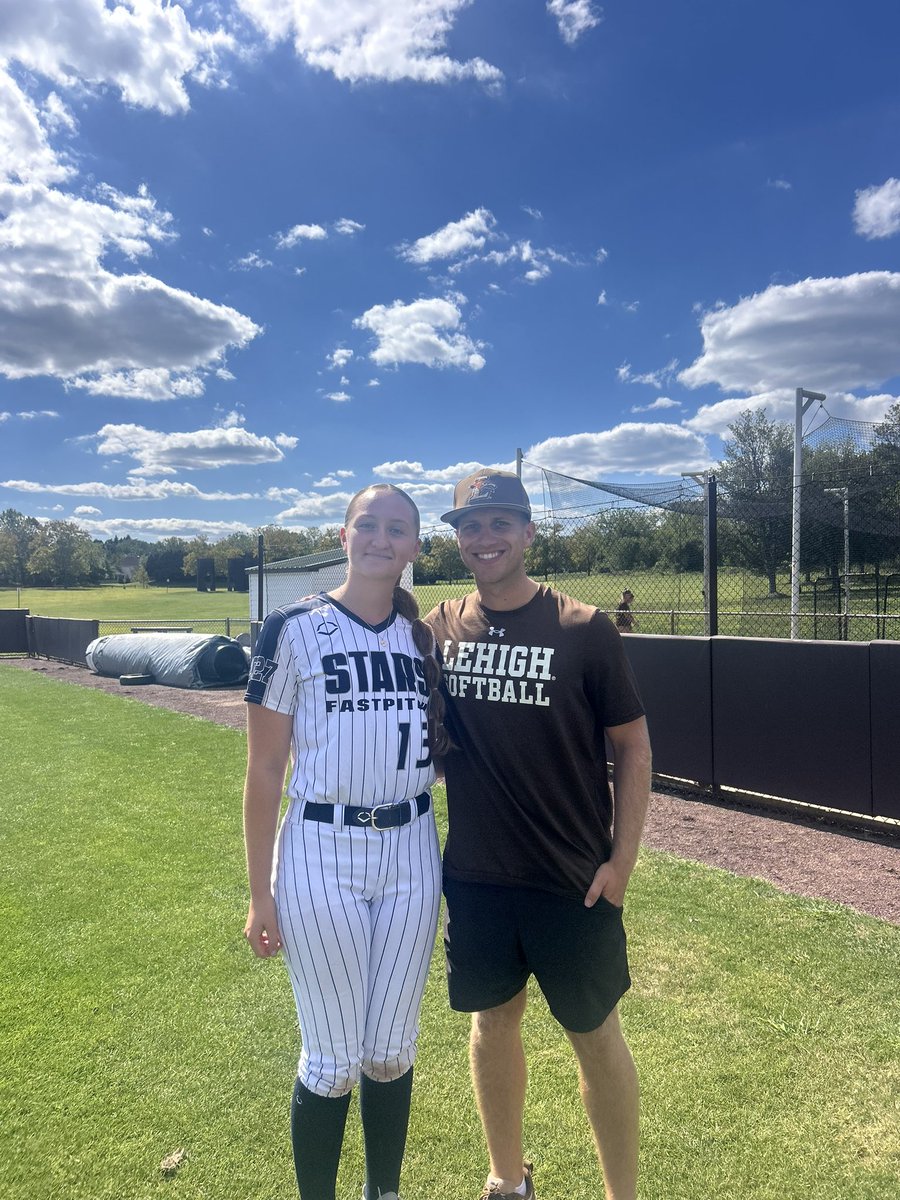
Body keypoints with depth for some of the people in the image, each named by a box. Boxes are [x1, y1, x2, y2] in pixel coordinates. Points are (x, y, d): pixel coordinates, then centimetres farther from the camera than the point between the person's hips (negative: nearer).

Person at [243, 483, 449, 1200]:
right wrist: (261, 893, -5)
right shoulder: (295, 629, -7)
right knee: (333, 1061, 9)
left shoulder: (428, 637, 5)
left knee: (391, 1053, 16)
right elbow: (264, 771, -5)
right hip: (321, 855, -3)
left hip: (411, 852, 4)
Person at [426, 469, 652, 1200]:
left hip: (572, 880, -3)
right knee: (493, 1022, 20)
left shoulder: (583, 629, -11)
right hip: (474, 874, 3)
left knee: (595, 1034, 13)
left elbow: (633, 746, -5)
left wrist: (622, 858, -8)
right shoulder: (437, 629, -2)